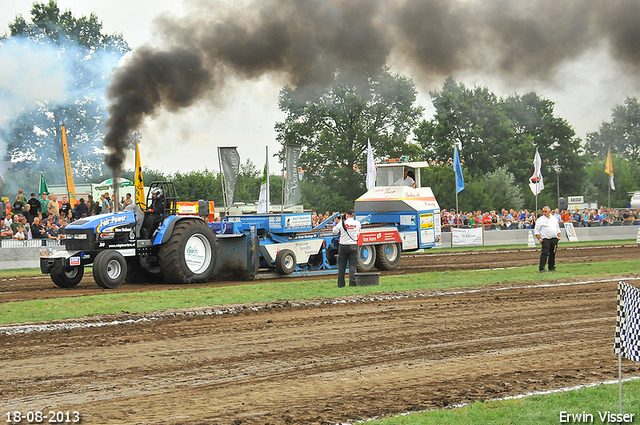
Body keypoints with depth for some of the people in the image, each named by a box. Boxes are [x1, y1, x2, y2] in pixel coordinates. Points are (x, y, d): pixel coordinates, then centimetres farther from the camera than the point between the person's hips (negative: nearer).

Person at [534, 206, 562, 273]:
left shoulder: (554, 218, 16)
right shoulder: (540, 220, 3)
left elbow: (558, 229, 23)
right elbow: (536, 231, 1)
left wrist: (559, 236, 9)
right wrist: (540, 239, -10)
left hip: (554, 239, 4)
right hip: (545, 239, -4)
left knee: (553, 254, 7)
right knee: (544, 253, -15)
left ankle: (551, 267, 17)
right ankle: (541, 268, -17)